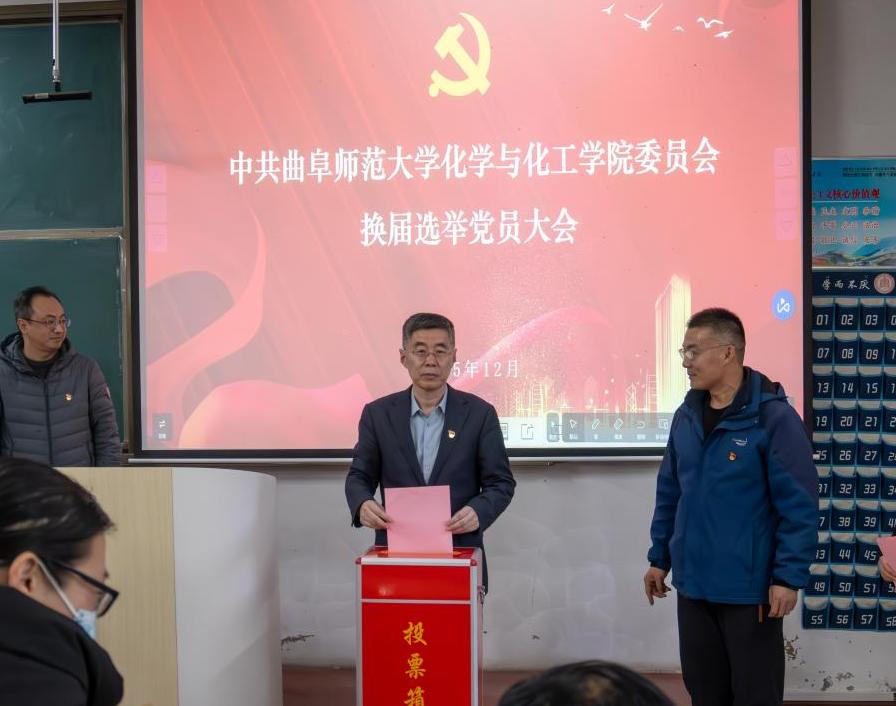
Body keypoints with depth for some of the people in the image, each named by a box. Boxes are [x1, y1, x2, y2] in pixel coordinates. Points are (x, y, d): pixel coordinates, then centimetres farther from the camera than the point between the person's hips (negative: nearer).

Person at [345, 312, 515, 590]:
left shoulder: (479, 413, -1)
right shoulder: (378, 413, 2)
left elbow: (500, 481, -1)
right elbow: (359, 476, 5)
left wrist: (478, 512, -22)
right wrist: (362, 504, -18)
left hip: (460, 558, 0)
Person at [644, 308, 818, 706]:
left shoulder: (773, 418, -14)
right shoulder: (686, 417, 6)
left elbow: (800, 505, -15)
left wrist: (789, 577, -17)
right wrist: (659, 558, 15)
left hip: (749, 587, -6)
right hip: (693, 584, 6)